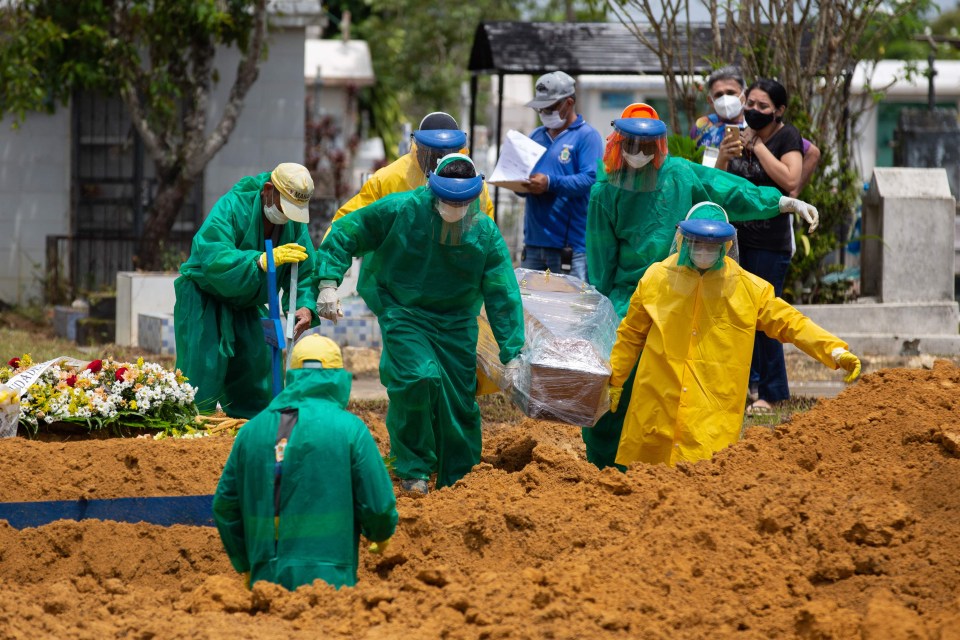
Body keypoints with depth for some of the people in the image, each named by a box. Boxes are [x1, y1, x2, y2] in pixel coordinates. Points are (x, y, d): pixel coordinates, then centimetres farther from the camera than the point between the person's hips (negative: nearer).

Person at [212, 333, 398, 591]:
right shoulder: (349, 428, 0)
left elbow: (225, 505, 17)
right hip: (327, 578, -4)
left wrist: (245, 565, 30)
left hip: (265, 578, 4)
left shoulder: (251, 430, 12)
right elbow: (378, 504, 1)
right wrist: (380, 536, 24)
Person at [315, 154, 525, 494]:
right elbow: (344, 234, -6)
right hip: (402, 313, -3)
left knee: (460, 400, 3)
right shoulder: (400, 210, -15)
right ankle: (413, 470, -5)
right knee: (419, 377, -24)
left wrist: (511, 354, -7)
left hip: (456, 322, 3)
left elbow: (503, 296, -4)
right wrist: (329, 283, -15)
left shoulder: (486, 233, -8)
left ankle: (457, 481, 23)